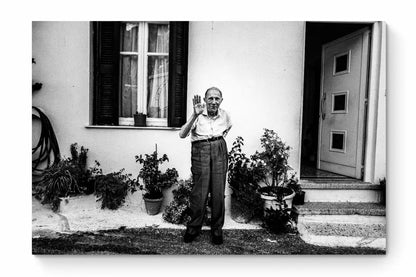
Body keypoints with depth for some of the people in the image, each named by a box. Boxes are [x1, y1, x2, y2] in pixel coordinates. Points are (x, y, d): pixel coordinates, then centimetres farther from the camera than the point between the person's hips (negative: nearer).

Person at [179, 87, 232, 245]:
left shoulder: (224, 115, 5)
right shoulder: (198, 115, -7)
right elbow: (182, 135, -20)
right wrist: (194, 115, -30)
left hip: (219, 151, 3)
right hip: (200, 151, -2)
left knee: (218, 192, 4)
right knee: (199, 192, -1)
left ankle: (217, 229, 21)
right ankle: (193, 227, 21)